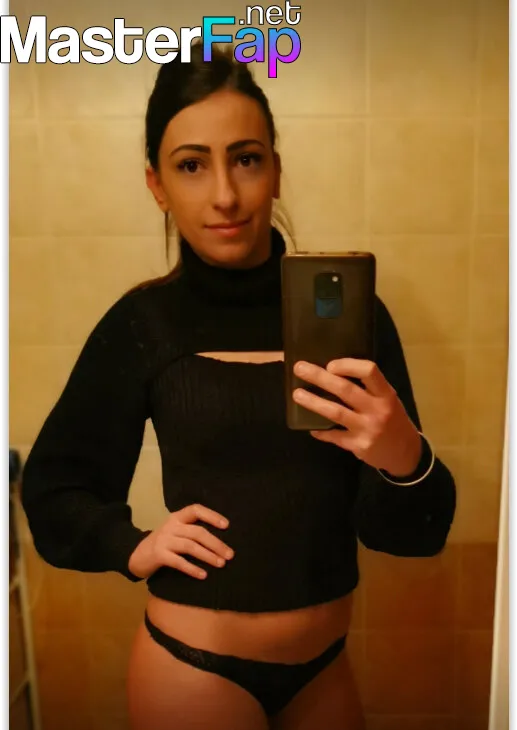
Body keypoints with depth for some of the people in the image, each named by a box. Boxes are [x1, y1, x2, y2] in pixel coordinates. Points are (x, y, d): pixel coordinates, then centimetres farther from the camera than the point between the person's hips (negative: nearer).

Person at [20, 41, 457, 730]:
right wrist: (132, 547, -14)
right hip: (193, 665, -2)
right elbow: (53, 487, 3)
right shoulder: (144, 323, -11)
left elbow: (412, 532, -9)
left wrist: (405, 458, -29)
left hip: (325, 661, 3)